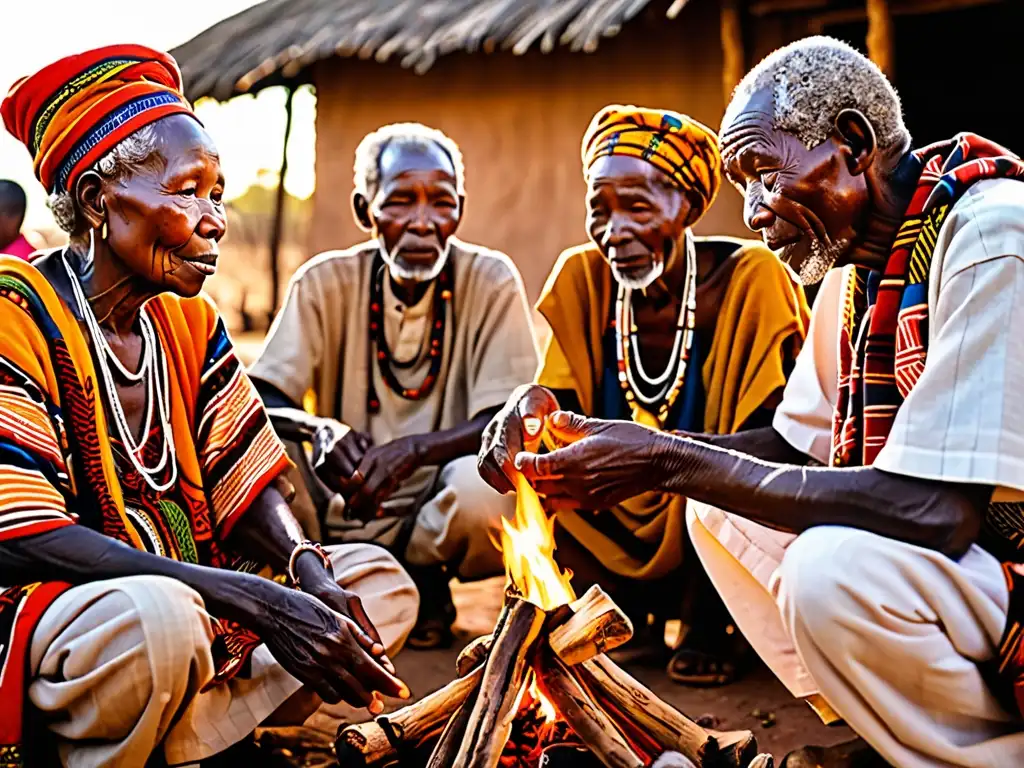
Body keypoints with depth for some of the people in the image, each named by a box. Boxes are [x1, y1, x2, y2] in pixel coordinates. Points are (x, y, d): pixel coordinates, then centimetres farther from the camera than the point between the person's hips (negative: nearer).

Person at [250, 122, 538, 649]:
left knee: (485, 486, -34)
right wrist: (318, 428, -32)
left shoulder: (491, 280, -6)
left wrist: (415, 449, -33)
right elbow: (258, 402, -9)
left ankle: (424, 584, -1)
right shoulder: (325, 283, -2)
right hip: (338, 515, 1)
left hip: (439, 519, -1)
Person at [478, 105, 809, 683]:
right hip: (626, 538, 4)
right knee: (517, 462, -14)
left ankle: (711, 624, -3)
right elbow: (560, 404, -6)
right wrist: (531, 409, -30)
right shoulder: (582, 277, -4)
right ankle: (635, 618, 6)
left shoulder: (751, 279, -16)